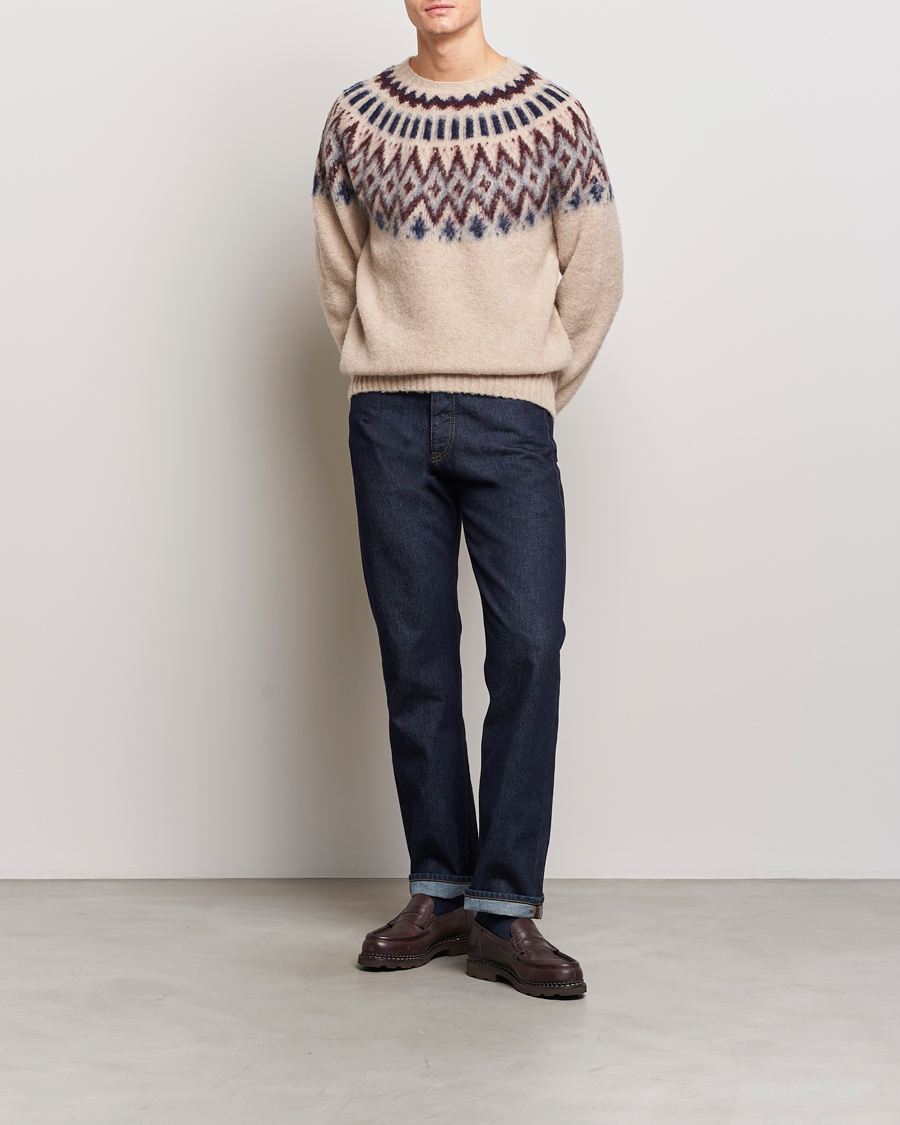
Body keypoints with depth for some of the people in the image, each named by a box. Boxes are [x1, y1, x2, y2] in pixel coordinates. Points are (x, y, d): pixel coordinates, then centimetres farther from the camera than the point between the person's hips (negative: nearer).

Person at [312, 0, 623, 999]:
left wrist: (529, 396, 9)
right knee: (416, 658, 2)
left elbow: (595, 280, 8)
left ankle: (505, 910, -4)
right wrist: (390, 388, 12)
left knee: (528, 646, -11)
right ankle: (439, 892, 12)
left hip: (509, 420, -1)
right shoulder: (356, 119, 9)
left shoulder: (555, 117, 4)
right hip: (389, 425, 2)